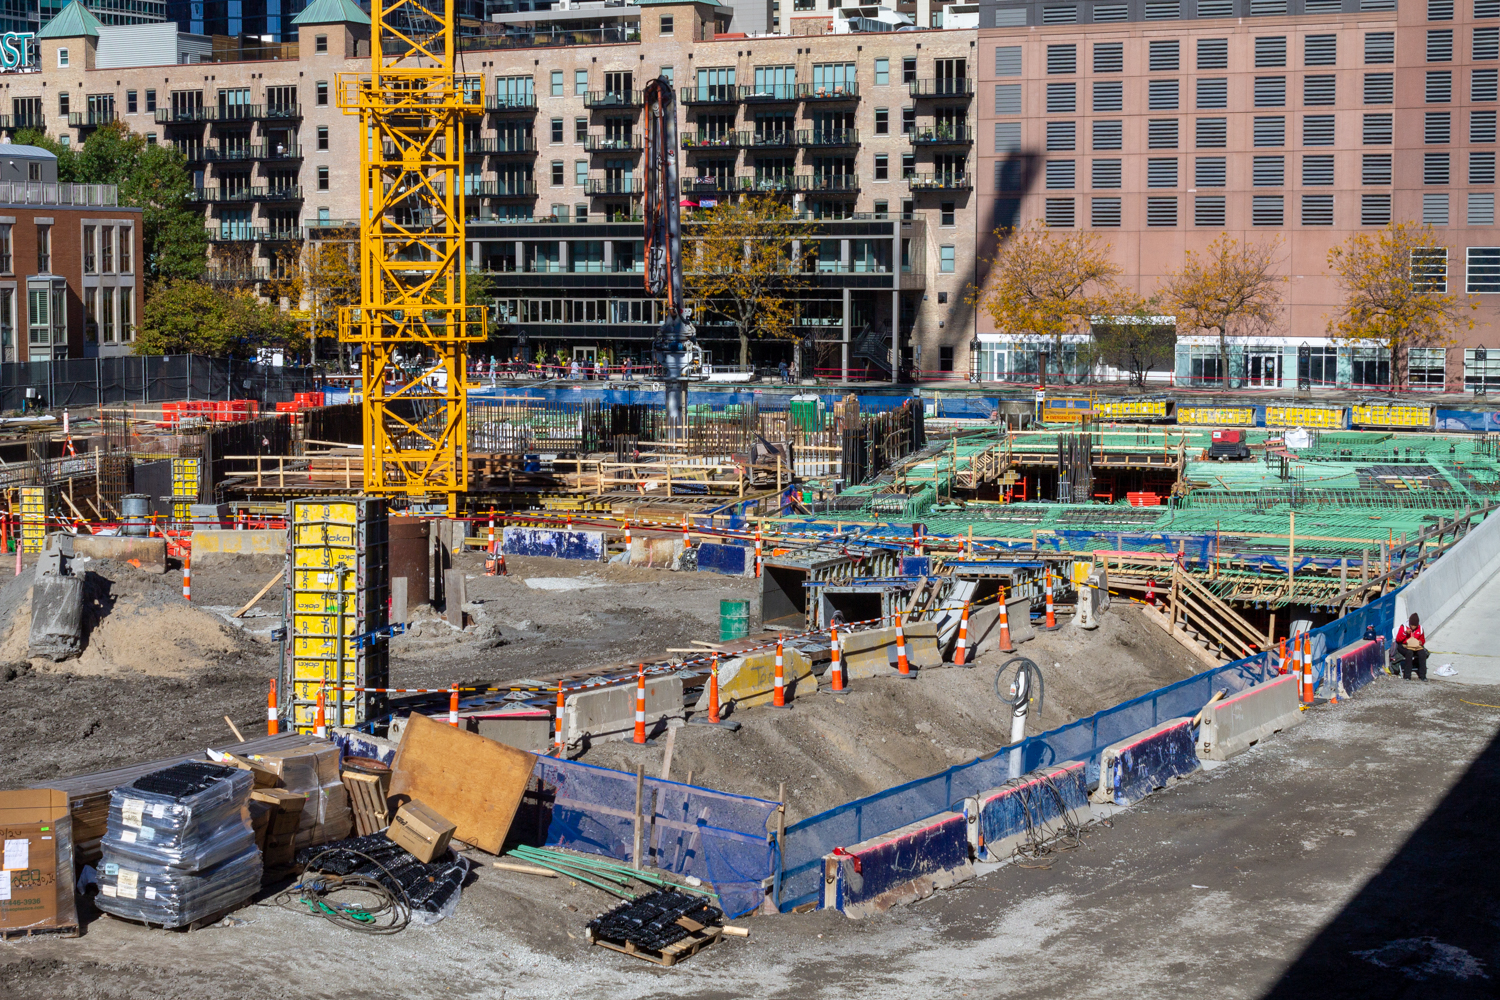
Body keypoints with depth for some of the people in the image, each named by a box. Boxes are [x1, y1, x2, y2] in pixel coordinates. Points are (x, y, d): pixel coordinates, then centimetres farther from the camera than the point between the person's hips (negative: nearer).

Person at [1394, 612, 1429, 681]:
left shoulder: (1420, 628, 8)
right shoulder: (1403, 627, -3)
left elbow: (1423, 639, 19)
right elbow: (1398, 639, -5)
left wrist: (1421, 642, -6)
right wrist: (1405, 633, -20)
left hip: (1416, 646, 4)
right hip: (1404, 646, -4)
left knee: (1422, 653, -28)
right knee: (1409, 652, -37)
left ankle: (1422, 676, -22)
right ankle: (1407, 676, -31)